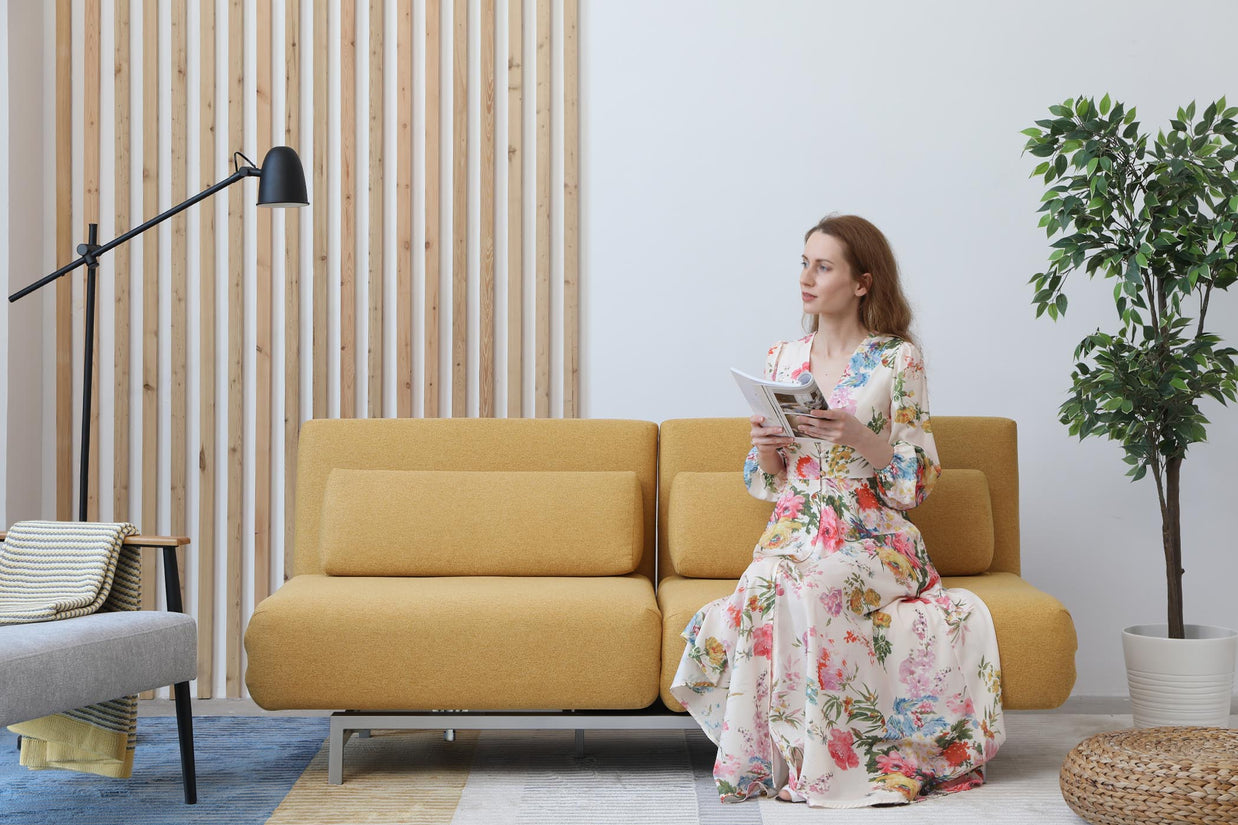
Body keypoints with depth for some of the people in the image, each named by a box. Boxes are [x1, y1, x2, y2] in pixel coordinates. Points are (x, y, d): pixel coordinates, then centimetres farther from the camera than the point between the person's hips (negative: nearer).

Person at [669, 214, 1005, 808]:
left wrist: (861, 437, -19)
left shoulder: (897, 359, 1)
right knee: (760, 586, -31)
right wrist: (763, 448, -7)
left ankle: (821, 760, -21)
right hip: (793, 531, 3)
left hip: (871, 538, -3)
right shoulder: (782, 358, 13)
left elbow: (918, 481, -2)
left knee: (806, 587, -35)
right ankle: (767, 755, -18)